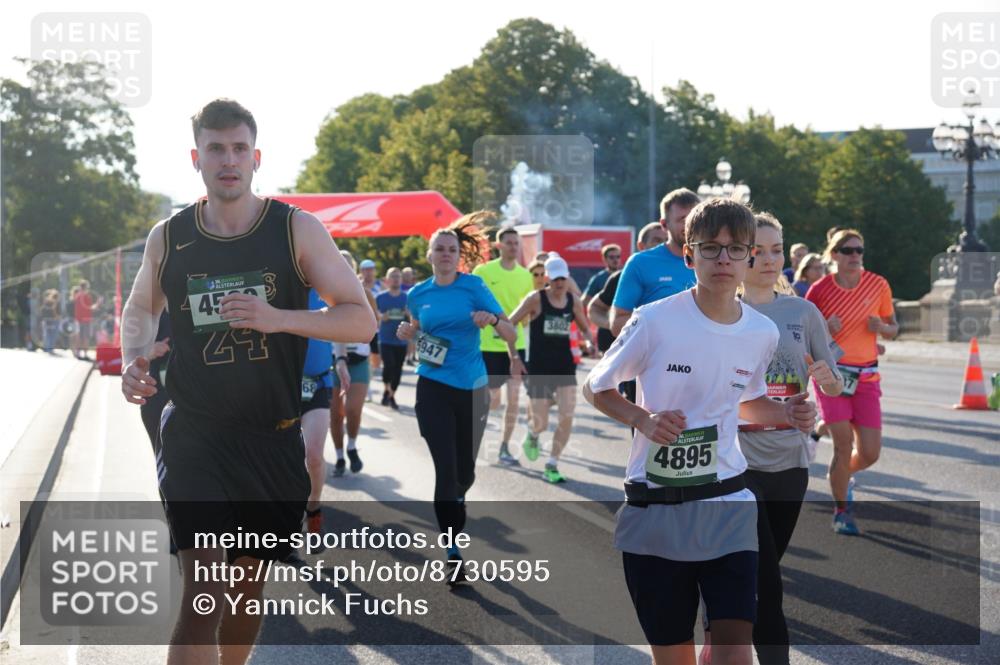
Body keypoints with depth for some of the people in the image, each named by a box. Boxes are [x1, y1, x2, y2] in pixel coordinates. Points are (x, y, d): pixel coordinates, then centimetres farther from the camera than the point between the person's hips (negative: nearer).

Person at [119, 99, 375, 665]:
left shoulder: (297, 230, -5)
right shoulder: (168, 238, 0)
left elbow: (362, 321, -8)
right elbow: (141, 308, 20)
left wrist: (277, 318, -22)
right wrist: (134, 357, -2)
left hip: (272, 440, 1)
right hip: (194, 437, -1)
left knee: (249, 584, 14)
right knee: (204, 596, -14)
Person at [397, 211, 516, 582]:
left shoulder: (473, 286, -4)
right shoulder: (418, 294, 3)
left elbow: (511, 335, -8)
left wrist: (493, 319, -29)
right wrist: (408, 334, 0)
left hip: (472, 389, 0)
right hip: (433, 388, 0)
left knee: (466, 469, 11)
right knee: (445, 468, -10)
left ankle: (452, 509, 46)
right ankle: (453, 556, -6)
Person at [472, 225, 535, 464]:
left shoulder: (525, 275, 5)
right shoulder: (483, 271, -7)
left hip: (516, 344, 3)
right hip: (489, 345, -3)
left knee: (513, 399, 0)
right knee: (493, 402, -1)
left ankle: (504, 447, 10)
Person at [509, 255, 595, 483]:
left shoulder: (574, 302, 4)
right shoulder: (536, 299, -8)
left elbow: (584, 328, 19)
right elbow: (509, 324, -4)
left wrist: (589, 343, -3)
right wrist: (514, 357, -10)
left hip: (565, 365, 3)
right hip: (538, 367, -3)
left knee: (567, 417, -8)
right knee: (541, 424, -3)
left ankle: (551, 466, 6)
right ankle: (532, 435, 37)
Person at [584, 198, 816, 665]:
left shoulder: (763, 333, 1)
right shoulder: (654, 320, -11)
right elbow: (596, 389, 2)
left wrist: (786, 414, 0)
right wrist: (643, 419, -15)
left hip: (727, 502, 2)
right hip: (653, 507, -2)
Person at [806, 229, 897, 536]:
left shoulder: (878, 285, 2)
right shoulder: (820, 289, -4)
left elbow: (893, 328, 12)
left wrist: (881, 328, -10)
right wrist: (825, 329, -17)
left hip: (866, 377, 3)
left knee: (870, 453, -2)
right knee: (844, 444, -13)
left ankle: (844, 475, 34)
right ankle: (842, 511, 8)